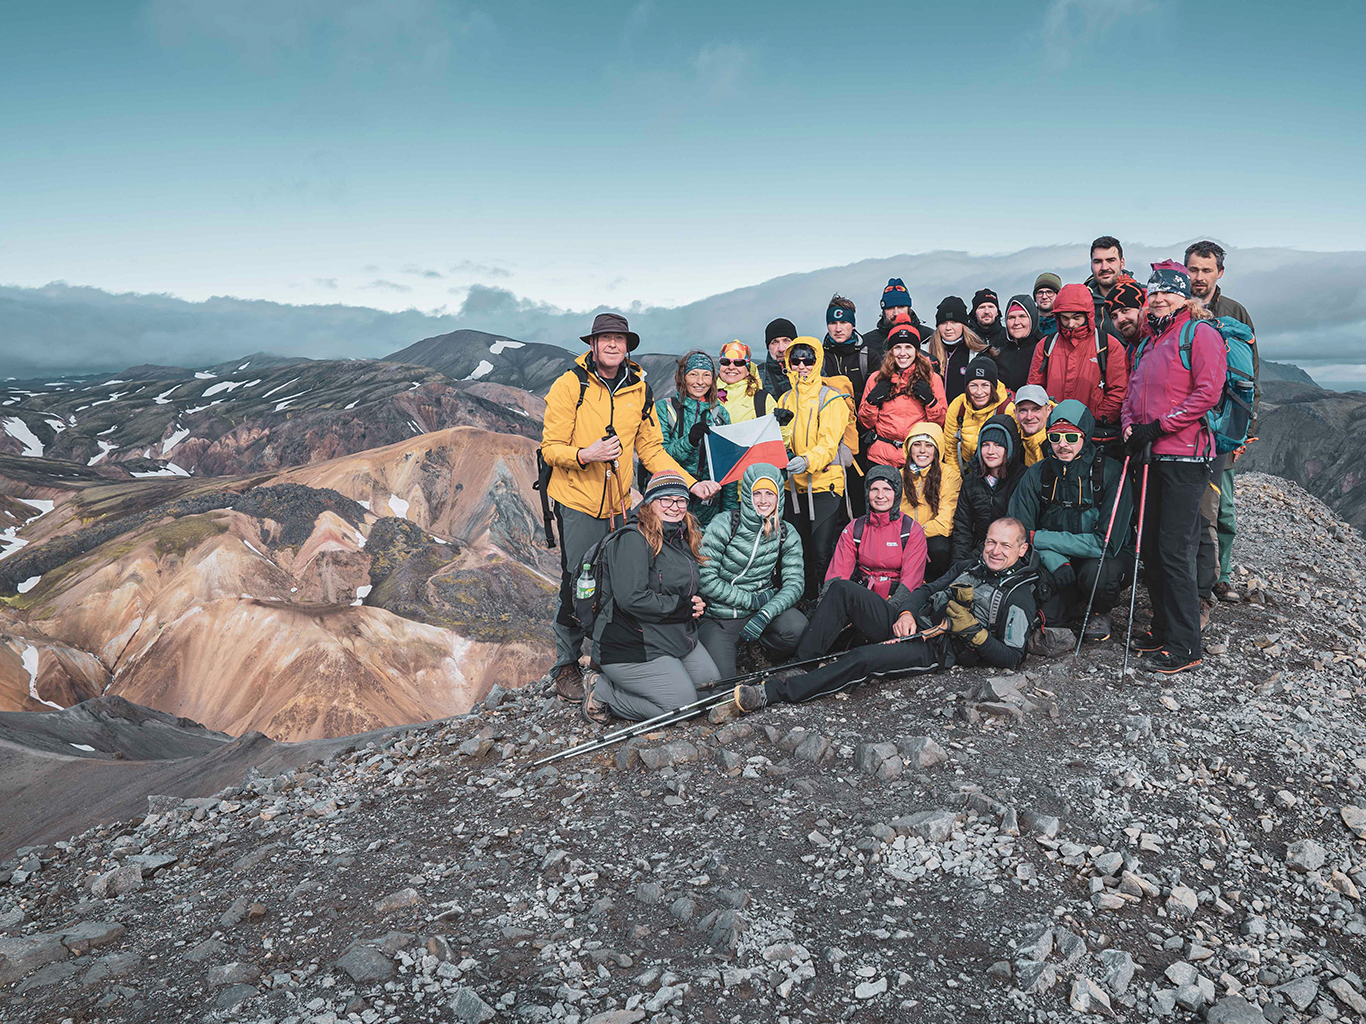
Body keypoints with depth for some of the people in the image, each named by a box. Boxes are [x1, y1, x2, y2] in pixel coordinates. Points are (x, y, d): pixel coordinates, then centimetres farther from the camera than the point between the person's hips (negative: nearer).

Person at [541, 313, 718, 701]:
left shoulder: (640, 389, 7)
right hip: (577, 501, -4)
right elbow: (551, 448, -6)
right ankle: (566, 665, 14)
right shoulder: (569, 385, -6)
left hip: (619, 504, 4)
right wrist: (585, 455, -27)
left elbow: (651, 449, 12)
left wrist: (690, 482, 1)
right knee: (577, 583, -3)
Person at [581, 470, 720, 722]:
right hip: (631, 646, -10)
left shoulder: (683, 540, 11)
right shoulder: (632, 540, -18)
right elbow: (631, 599, -28)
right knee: (683, 705, -14)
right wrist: (682, 607, -19)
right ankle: (602, 690, -1)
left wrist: (698, 603, 0)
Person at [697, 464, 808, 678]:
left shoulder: (787, 535, 0)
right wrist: (750, 600, -14)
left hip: (761, 608, 2)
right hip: (719, 617, -2)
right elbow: (704, 578, -14)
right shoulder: (724, 526, -11)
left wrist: (764, 615, -23)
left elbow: (794, 582, -7)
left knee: (797, 627, -30)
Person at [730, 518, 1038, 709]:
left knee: (864, 659, -33)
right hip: (910, 624, 7)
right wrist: (906, 613, -2)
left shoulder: (1018, 597, 0)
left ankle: (773, 692, -32)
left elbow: (1012, 658, -7)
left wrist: (972, 629, -16)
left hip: (935, 650, -7)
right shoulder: (969, 567, 20)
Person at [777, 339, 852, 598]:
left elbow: (829, 443, -16)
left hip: (825, 483, -6)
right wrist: (780, 427, -3)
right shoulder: (786, 399, 14)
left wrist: (807, 460, -34)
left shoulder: (831, 398, -4)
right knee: (798, 551, 10)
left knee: (822, 552, -12)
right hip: (795, 485, 6)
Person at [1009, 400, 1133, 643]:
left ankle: (1100, 612, 0)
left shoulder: (1111, 473, -18)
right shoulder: (1036, 475, -7)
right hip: (1053, 561, 2)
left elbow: (1108, 542, -22)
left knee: (1097, 572, -37)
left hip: (1103, 559, -2)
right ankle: (1074, 608, 8)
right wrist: (1056, 561, -25)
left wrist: (1038, 538, -22)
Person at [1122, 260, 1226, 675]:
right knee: (1150, 547, 11)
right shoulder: (1148, 342, 21)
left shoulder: (1201, 334, -3)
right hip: (1152, 456, 8)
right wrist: (1130, 426, 3)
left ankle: (1184, 647, -3)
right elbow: (1133, 391, 23)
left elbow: (1207, 392, -13)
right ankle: (1164, 628, 23)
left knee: (1175, 551, -9)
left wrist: (1157, 426, -15)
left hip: (1185, 456, -8)